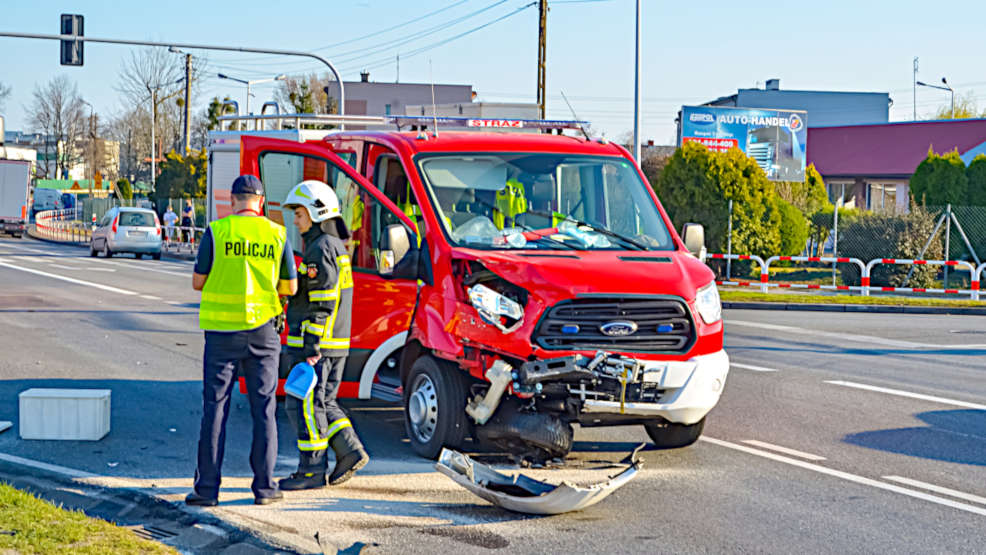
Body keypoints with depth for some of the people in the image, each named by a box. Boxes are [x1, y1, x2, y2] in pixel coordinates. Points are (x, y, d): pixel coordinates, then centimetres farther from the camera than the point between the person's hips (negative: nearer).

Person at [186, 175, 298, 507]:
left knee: (215, 408, 4)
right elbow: (290, 287, 7)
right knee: (264, 410, 8)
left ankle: (207, 488, 5)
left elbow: (198, 282, 1)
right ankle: (264, 486, 9)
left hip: (222, 330, -1)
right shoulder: (277, 235, 1)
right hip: (262, 330, 1)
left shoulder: (216, 232, -4)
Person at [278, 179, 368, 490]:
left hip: (317, 342, -10)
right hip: (336, 345, 10)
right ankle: (350, 452, 9)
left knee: (305, 405, -4)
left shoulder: (320, 249, -14)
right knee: (322, 402, 15)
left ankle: (312, 470, 0)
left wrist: (311, 347, -21)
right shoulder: (335, 247, 18)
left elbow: (322, 304, -20)